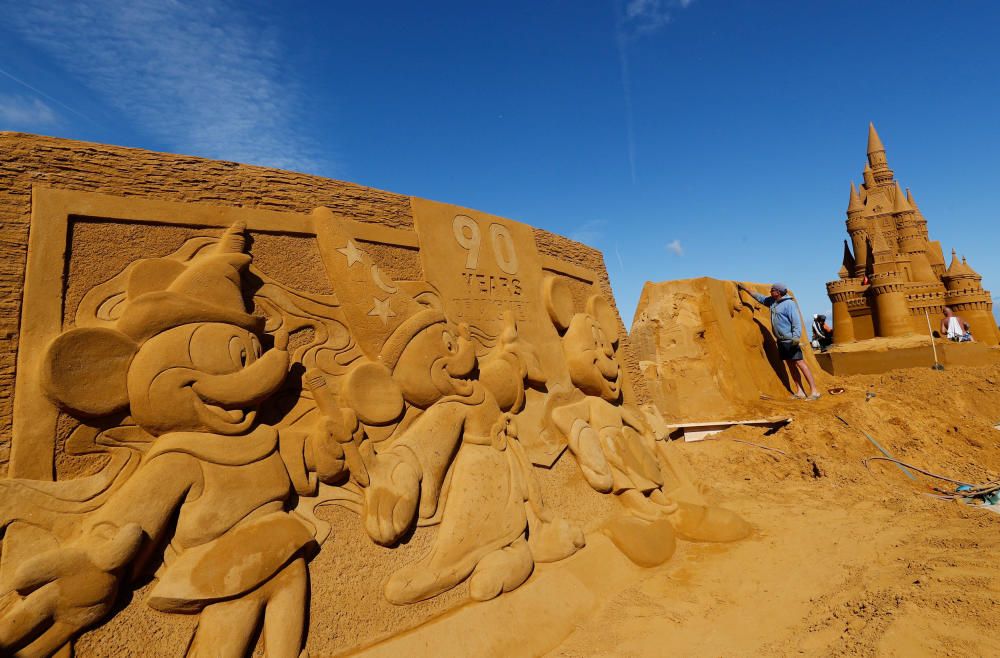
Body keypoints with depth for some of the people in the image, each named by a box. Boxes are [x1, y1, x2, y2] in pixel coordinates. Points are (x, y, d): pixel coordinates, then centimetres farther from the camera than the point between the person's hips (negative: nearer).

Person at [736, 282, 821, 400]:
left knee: (800, 363, -10)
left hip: (790, 340, -8)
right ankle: (800, 392, 12)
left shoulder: (789, 303, -13)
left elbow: (797, 321, -18)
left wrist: (796, 337, -28)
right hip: (781, 340, 8)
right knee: (791, 365, 8)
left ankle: (814, 391, -7)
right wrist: (745, 288, 29)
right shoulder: (772, 302, 10)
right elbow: (759, 297, 26)